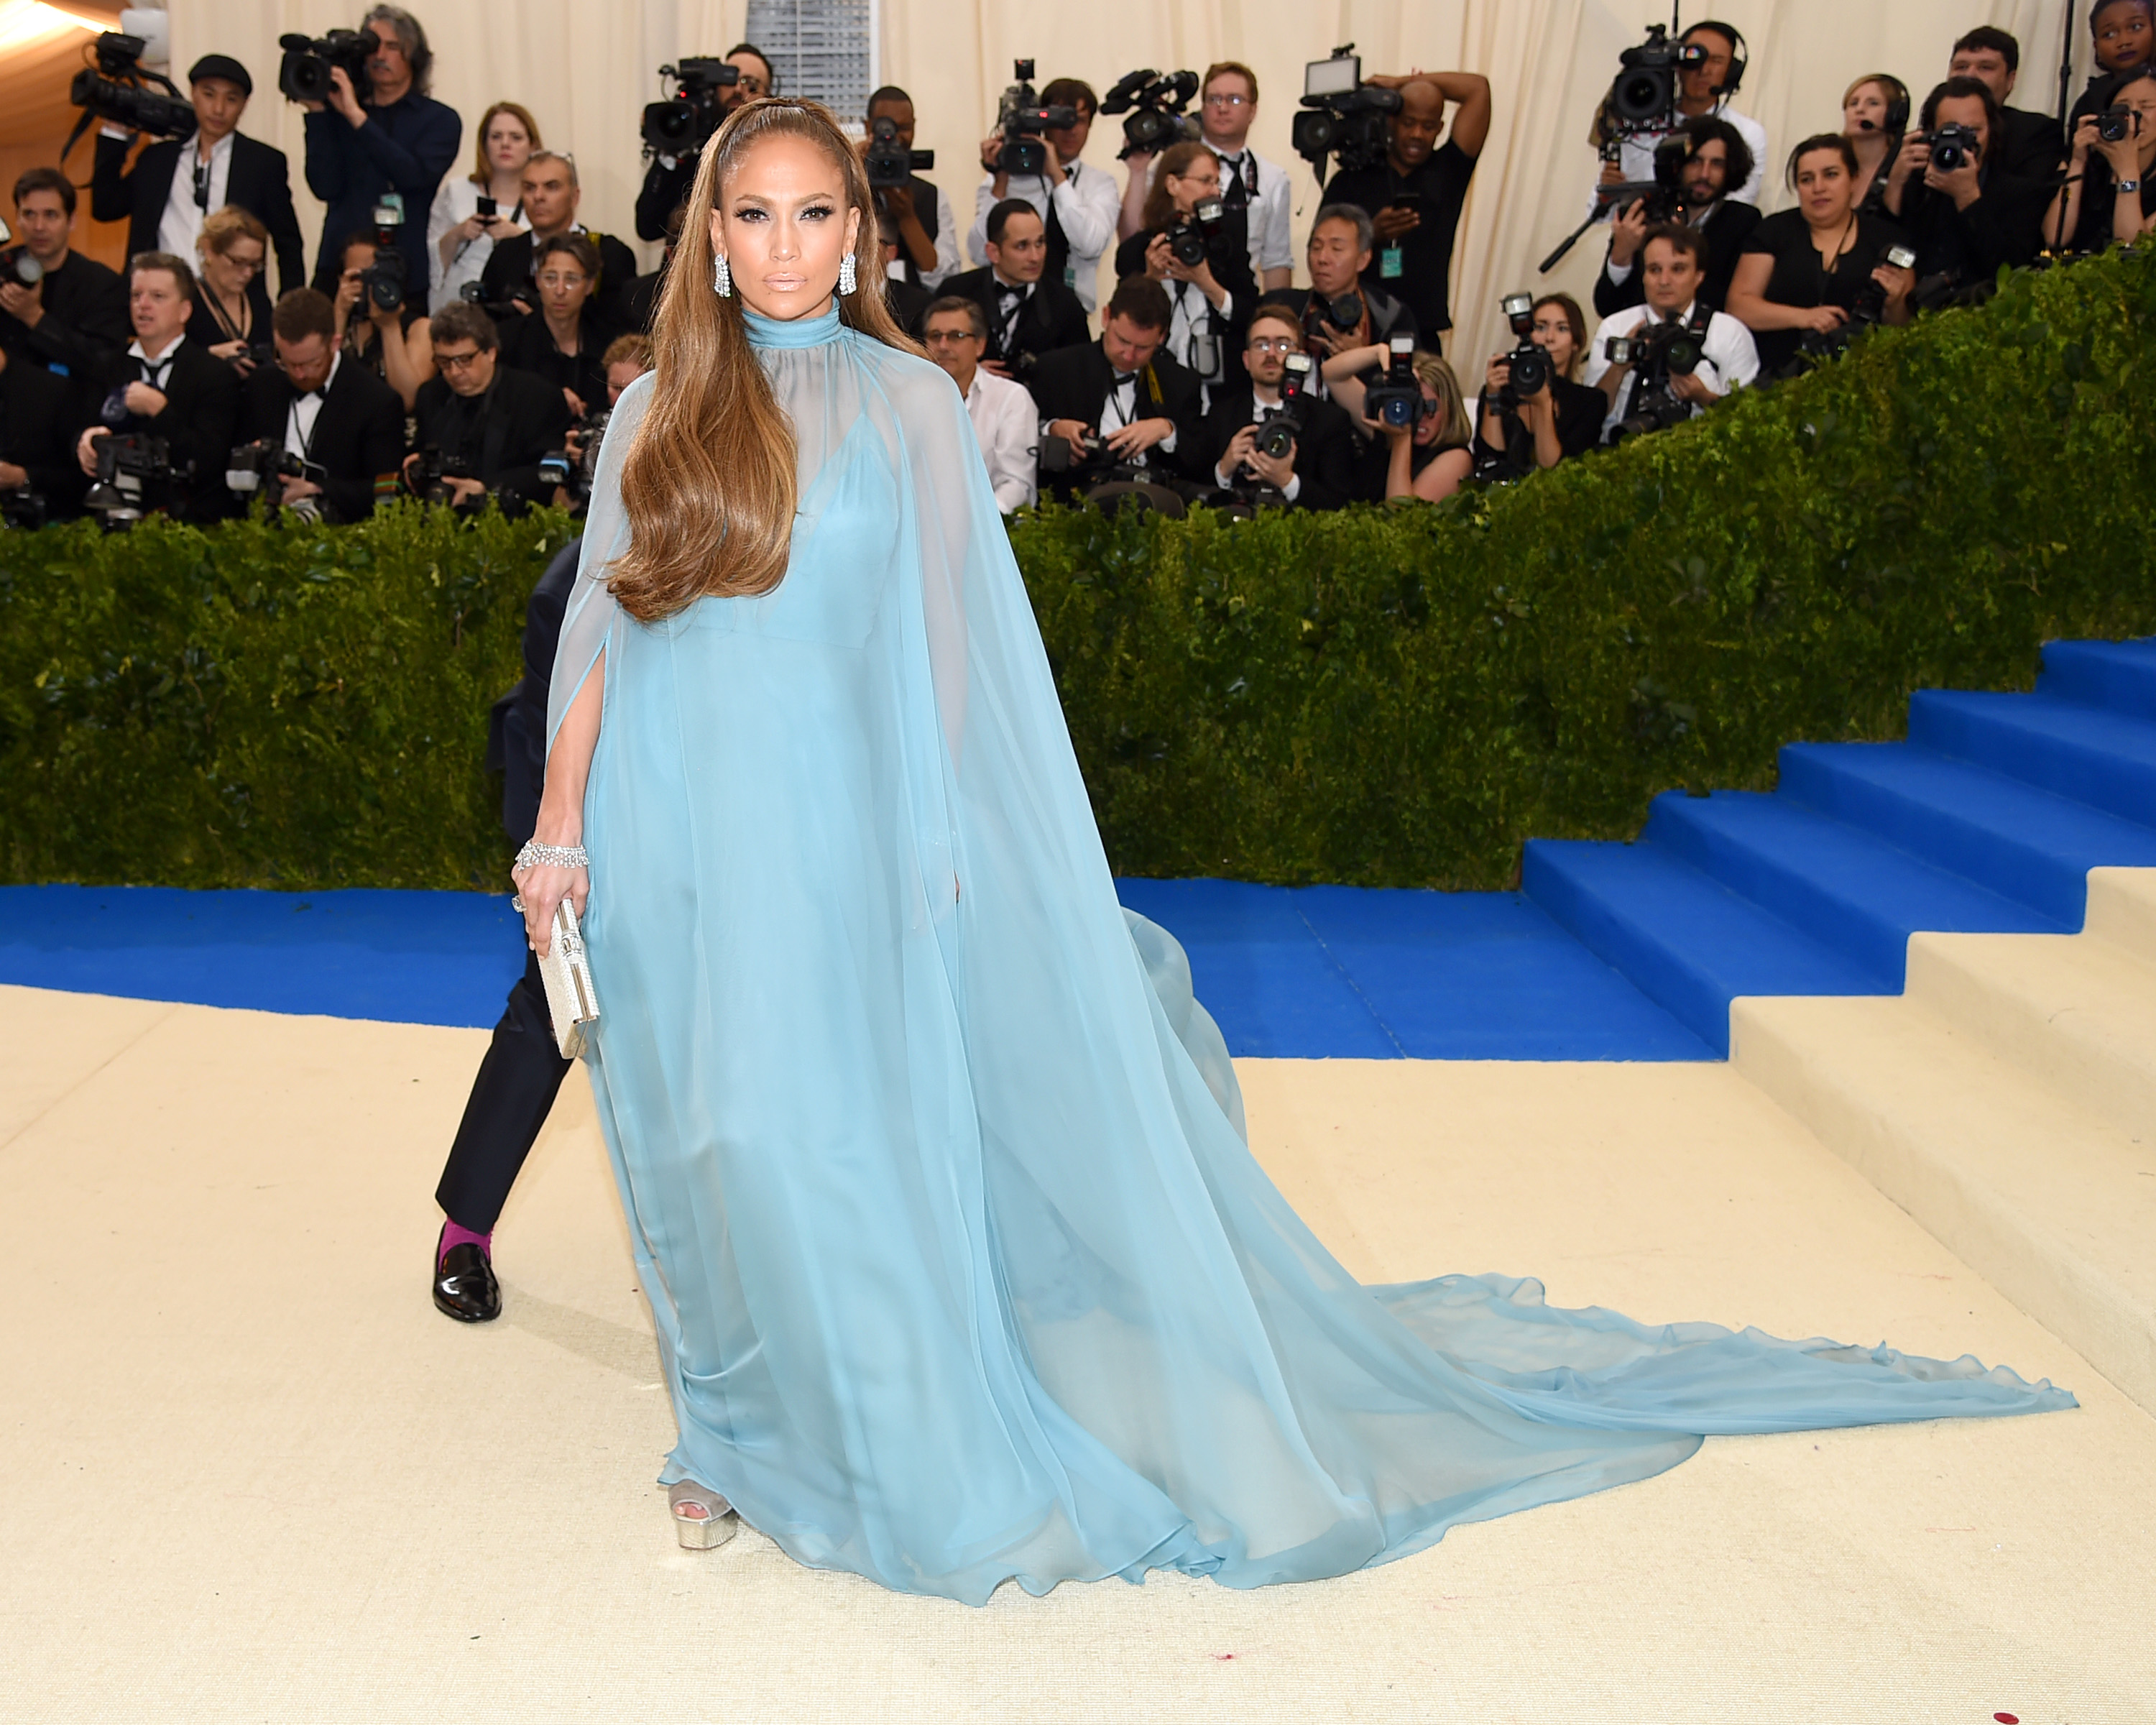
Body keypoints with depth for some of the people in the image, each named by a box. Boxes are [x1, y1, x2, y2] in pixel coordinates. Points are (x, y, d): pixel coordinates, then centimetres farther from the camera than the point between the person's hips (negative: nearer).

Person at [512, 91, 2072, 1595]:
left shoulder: (904, 405, 2)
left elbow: (946, 642, 0)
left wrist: (933, 834, -7)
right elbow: (601, 630, 8)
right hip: (675, 840, 3)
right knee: (712, 1150, 10)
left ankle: (890, 1449, 21)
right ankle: (738, 1428, 29)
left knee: (853, 1138, 2)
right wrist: (557, 828, 2)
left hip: (837, 839, -3)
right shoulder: (656, 414, 9)